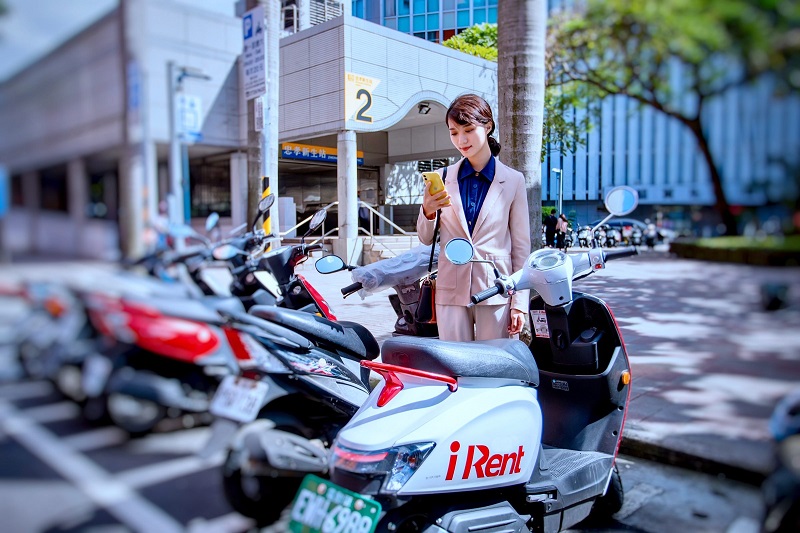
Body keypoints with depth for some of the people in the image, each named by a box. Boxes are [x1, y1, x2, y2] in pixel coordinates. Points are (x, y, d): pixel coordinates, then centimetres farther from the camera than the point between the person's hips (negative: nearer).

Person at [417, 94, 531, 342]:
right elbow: (426, 239, 9)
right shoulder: (441, 179, 4)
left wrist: (520, 302, -1)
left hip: (496, 291, -1)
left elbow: (521, 246, 2)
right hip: (451, 290, 1)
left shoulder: (513, 180, 1)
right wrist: (427, 210, -12)